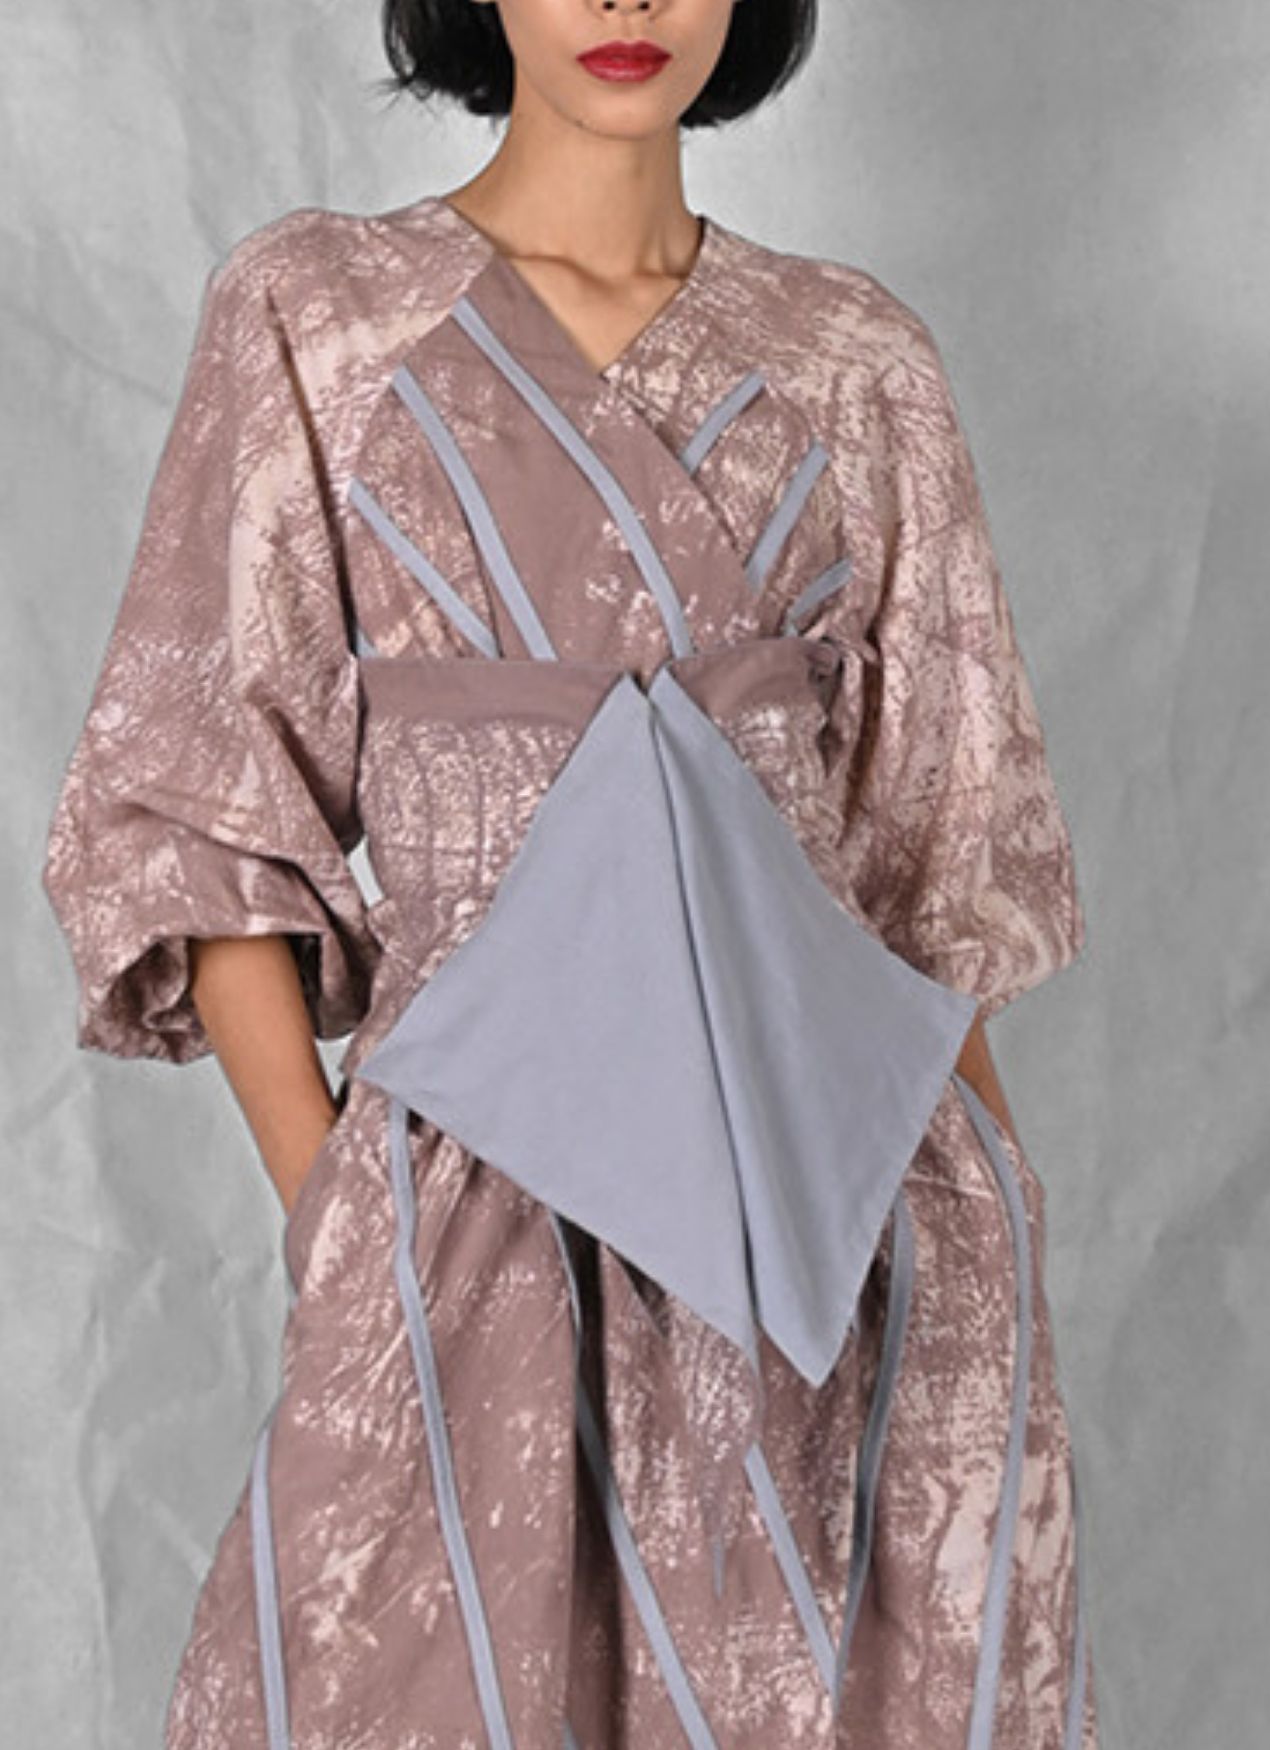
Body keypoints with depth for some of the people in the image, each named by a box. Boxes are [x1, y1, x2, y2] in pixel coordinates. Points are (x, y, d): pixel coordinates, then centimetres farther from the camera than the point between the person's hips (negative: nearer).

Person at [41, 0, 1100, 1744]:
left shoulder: (856, 360, 7)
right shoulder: (312, 309, 0)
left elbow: (933, 836, 9)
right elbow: (194, 813, 0)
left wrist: (991, 1221, 6)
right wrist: (323, 1202, -9)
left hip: (837, 1198, 3)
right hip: (482, 1196, -2)